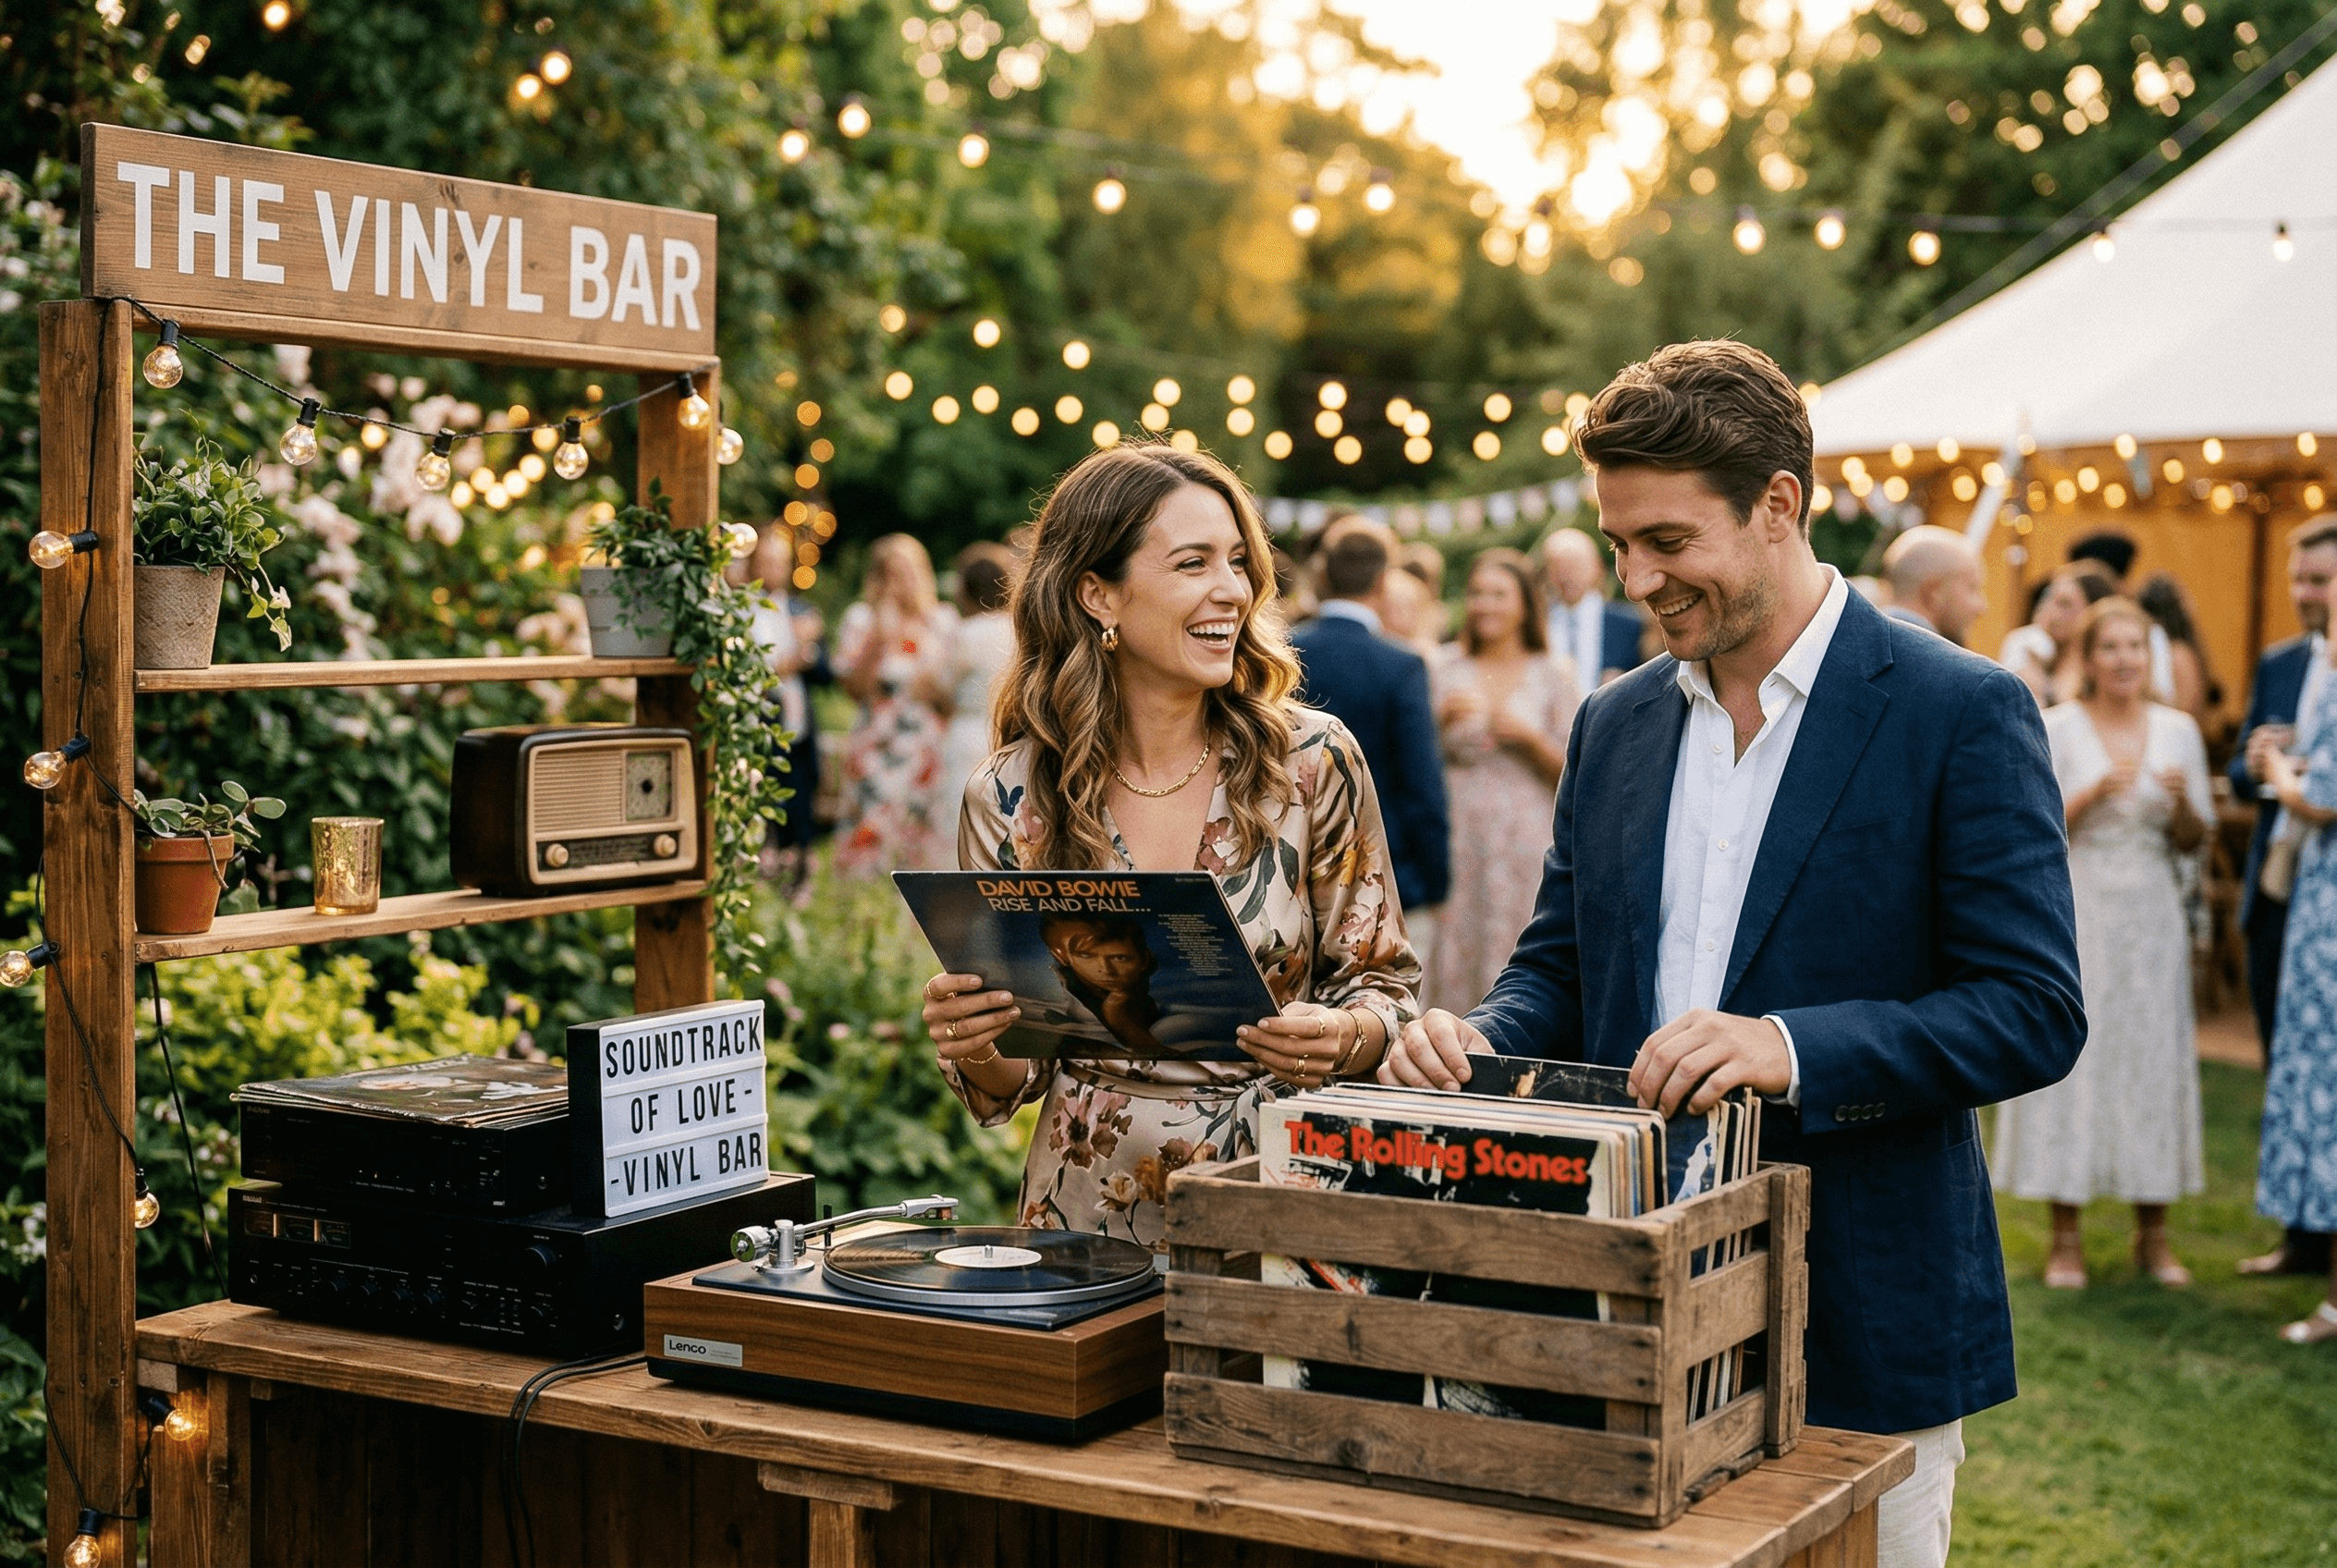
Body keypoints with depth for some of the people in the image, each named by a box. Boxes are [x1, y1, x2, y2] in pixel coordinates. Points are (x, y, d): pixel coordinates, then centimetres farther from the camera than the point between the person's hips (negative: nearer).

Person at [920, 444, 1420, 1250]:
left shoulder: (1313, 760, 0)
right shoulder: (1009, 798, 1)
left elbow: (1383, 983, 6)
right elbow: (1010, 1080, 8)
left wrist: (1340, 1039, -14)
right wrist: (973, 1051, -13)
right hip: (1094, 1208, 1)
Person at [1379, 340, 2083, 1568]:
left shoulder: (1963, 715, -8)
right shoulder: (1615, 723, 10)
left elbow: (2034, 1013, -13)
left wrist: (1795, 1049, -26)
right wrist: (1479, 1040, -7)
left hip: (1861, 1324, -5)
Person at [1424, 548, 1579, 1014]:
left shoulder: (1552, 673, 3)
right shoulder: (1448, 667, 7)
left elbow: (1573, 772, 3)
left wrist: (1532, 738, -12)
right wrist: (1441, 720, -8)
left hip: (1526, 839, -1)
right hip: (1457, 835, 1)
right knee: (1454, 952, -2)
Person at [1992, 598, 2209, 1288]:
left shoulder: (2178, 731, 8)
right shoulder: (2055, 729, -2)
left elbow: (2193, 842, 10)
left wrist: (2182, 801, -10)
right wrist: (2094, 794, -19)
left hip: (2151, 917, 3)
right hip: (2077, 913, -3)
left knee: (2154, 1060, 3)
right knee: (2070, 1057, -3)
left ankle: (2153, 1233, 14)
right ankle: (2065, 1236, 6)